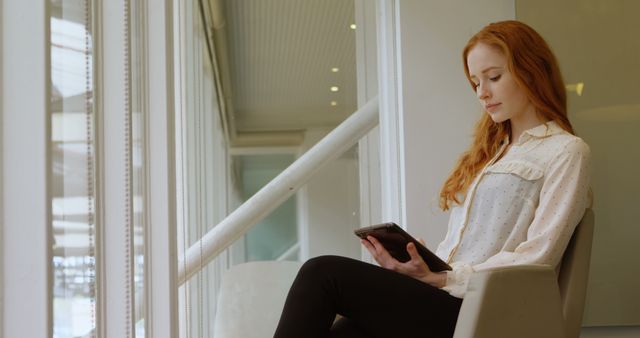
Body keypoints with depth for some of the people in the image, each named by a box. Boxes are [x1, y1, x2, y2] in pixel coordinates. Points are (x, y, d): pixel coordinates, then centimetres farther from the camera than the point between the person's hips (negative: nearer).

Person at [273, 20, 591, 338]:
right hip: (441, 298, 6)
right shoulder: (492, 148, 25)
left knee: (322, 274, -20)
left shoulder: (566, 151, 2)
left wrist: (442, 278, -13)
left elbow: (536, 257, -9)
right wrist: (423, 267, -3)